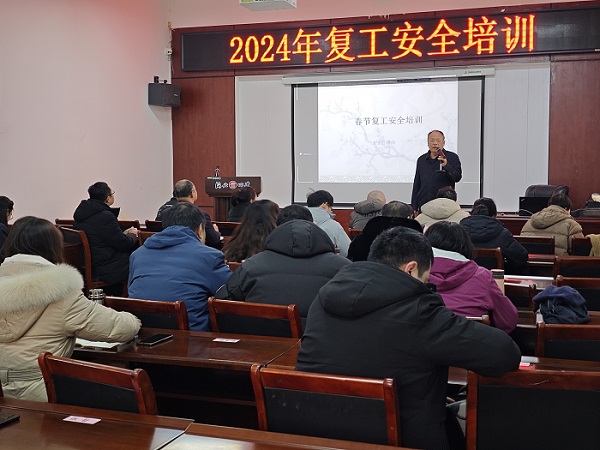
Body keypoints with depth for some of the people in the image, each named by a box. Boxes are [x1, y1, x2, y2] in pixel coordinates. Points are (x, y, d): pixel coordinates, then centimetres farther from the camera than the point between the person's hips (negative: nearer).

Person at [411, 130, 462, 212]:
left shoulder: (452, 157, 3)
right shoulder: (421, 160, 15)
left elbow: (457, 177, -10)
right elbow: (416, 186, 17)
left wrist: (446, 166, -28)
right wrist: (414, 208, 12)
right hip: (423, 205, 3)